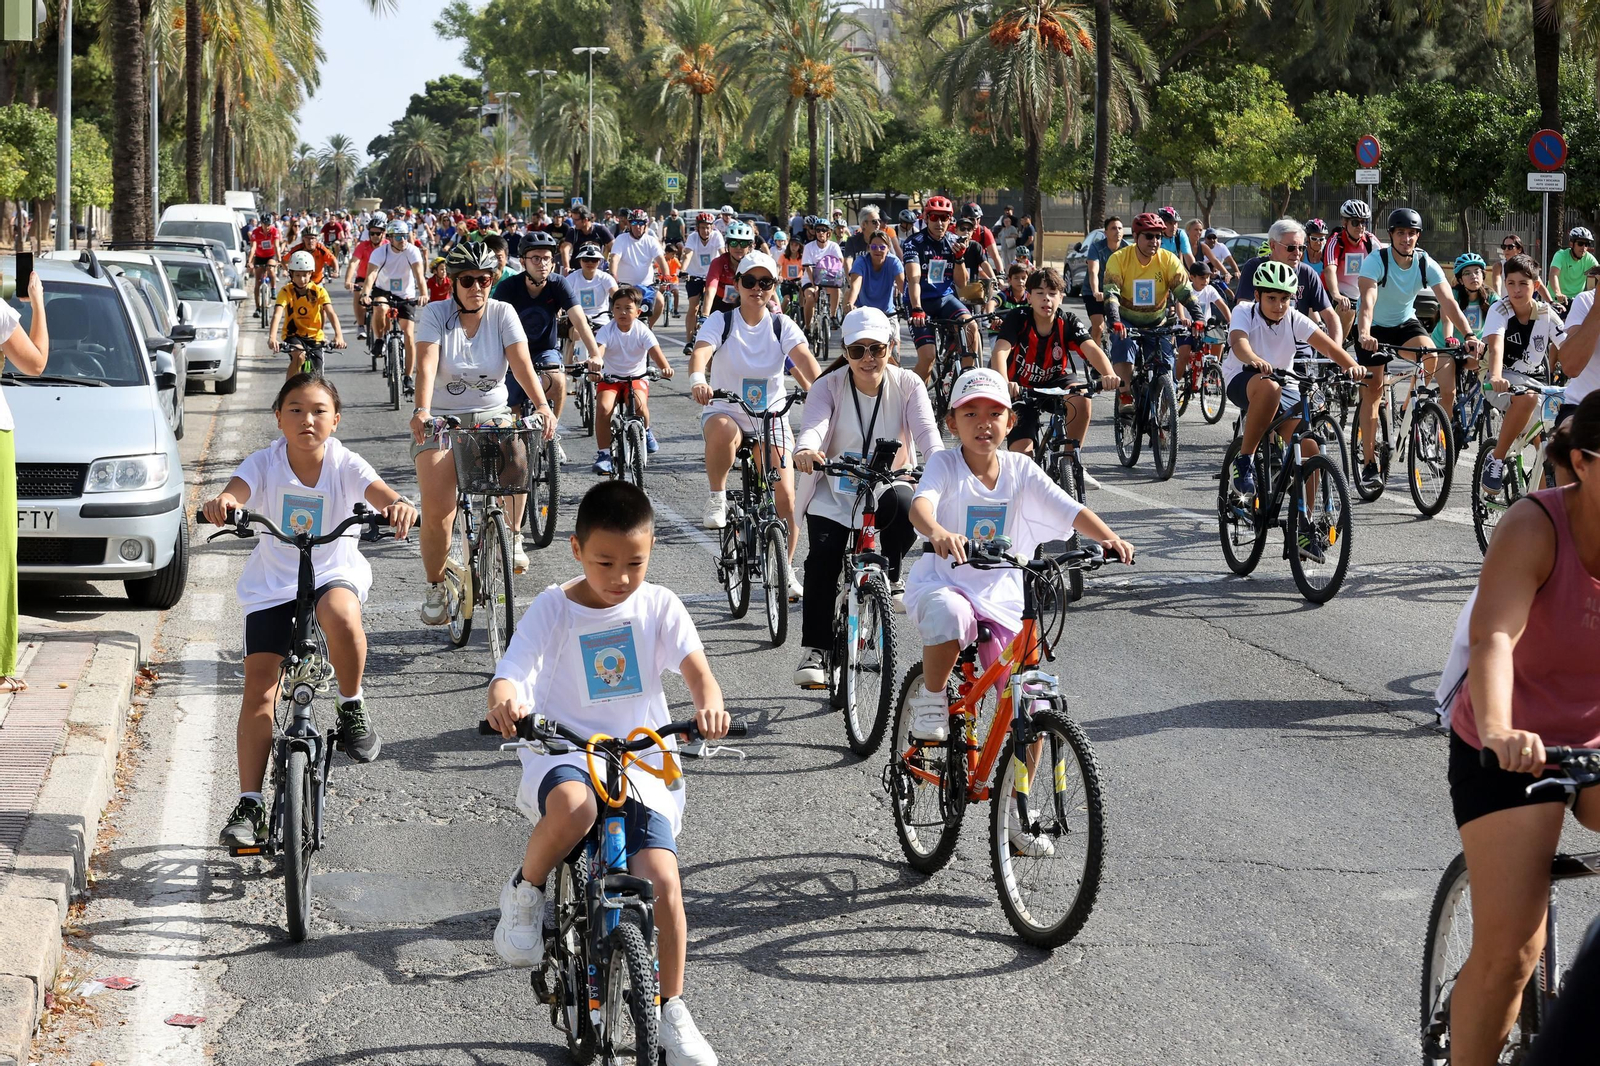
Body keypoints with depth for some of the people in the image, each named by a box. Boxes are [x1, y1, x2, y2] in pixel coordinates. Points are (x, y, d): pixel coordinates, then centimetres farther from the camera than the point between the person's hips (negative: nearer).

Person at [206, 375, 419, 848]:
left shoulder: (345, 465, -12)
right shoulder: (265, 463, -12)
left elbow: (380, 494, -30)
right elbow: (237, 491, -30)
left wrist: (399, 505, -55)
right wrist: (222, 502, -56)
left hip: (334, 573, -1)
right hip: (272, 582, 1)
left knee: (341, 616, -38)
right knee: (259, 683, -7)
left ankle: (353, 706, -10)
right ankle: (249, 804, 0)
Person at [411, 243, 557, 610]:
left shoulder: (503, 313, -3)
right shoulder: (436, 314, -7)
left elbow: (521, 362, -15)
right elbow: (426, 364, -21)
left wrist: (542, 406, -32)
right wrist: (422, 411, -39)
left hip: (491, 414, 1)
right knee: (436, 510, -15)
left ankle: (512, 536, -11)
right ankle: (435, 587, 8)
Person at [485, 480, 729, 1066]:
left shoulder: (659, 605, 2)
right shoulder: (554, 607, -3)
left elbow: (695, 667, -10)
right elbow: (511, 671, -14)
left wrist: (709, 705, -34)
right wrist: (503, 700, -39)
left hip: (642, 760, 2)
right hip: (563, 754, -2)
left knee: (661, 878, -15)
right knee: (573, 807, -39)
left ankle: (671, 1012, 5)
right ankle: (525, 890, -7)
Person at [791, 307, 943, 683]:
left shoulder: (907, 384, -4)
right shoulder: (829, 385, -7)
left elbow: (926, 428, -20)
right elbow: (814, 424, -26)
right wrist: (805, 450, -51)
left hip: (888, 484, 0)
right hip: (835, 492, 0)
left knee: (904, 507, -35)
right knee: (822, 560, -20)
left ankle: (891, 574, -5)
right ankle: (814, 649, -11)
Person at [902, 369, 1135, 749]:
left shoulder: (1019, 468, 1)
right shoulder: (945, 464, -8)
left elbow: (1070, 510, -10)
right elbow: (920, 504, -29)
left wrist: (1109, 538, -30)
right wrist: (937, 532, -53)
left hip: (1000, 596, 3)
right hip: (942, 585, -3)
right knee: (951, 613, -40)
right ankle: (930, 699, -16)